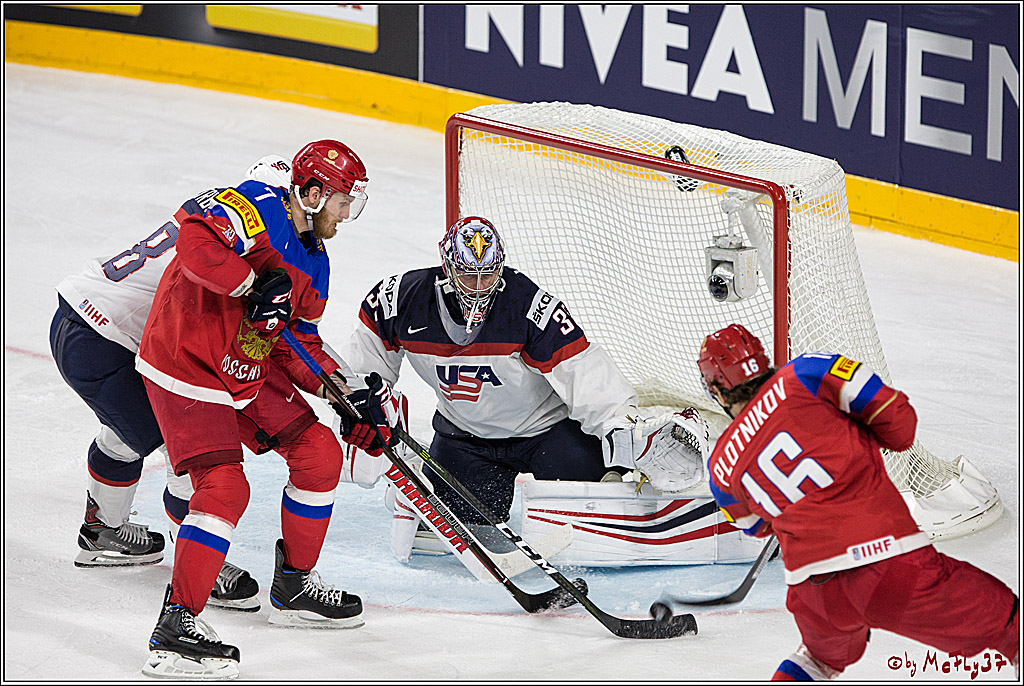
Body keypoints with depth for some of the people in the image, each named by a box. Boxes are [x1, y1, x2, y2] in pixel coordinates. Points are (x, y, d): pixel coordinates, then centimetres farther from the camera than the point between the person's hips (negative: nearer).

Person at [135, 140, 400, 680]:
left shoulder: (313, 262, 12)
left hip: (249, 372, 10)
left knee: (319, 452, 8)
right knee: (224, 487, -21)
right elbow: (195, 243, -36)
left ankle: (294, 586, 24)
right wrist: (256, 282, -36)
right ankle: (177, 626, -19)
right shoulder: (257, 208, -17)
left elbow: (299, 347, 15)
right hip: (185, 369, -10)